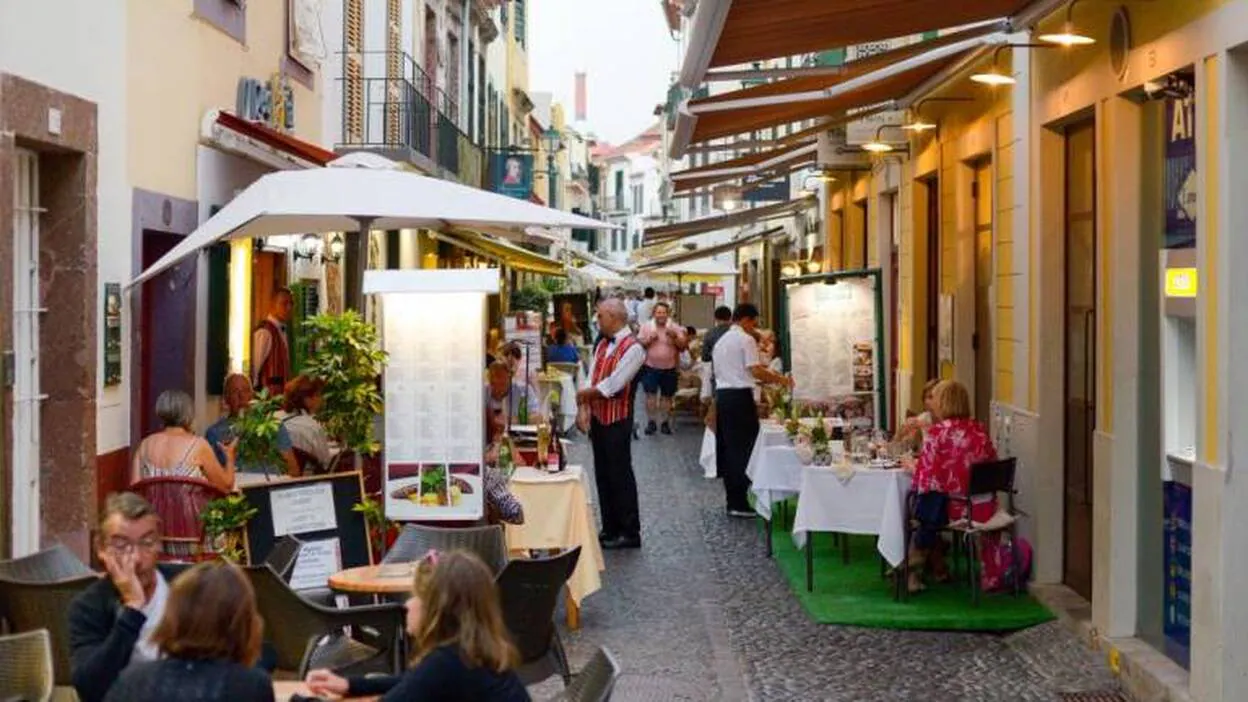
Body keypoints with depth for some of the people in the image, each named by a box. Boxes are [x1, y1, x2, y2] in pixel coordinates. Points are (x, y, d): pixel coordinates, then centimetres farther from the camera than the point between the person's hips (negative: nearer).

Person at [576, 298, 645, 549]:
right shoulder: (602, 345, 13)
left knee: (620, 475, -3)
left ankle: (629, 533, 4)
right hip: (598, 418, 8)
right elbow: (591, 380, 8)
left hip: (617, 420, -8)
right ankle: (610, 529, 22)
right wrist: (584, 409, -5)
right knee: (602, 474, 13)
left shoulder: (632, 348, -14)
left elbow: (613, 385, -19)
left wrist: (585, 394, -8)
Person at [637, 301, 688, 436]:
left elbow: (683, 346, -4)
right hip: (650, 367, 0)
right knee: (650, 395, -4)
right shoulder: (646, 327, 0)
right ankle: (651, 422, 4)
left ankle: (665, 422, 20)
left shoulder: (675, 328, -1)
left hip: (669, 369, 1)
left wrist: (675, 337, -20)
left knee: (667, 396, 8)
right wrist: (649, 340, -17)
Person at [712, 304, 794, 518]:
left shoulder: (721, 341, 18)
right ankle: (739, 503, -6)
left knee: (727, 448, 11)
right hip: (740, 396, -8)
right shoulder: (746, 339, -7)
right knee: (744, 449, -5)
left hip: (722, 395, 8)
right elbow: (755, 371, -16)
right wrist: (780, 379, -5)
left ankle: (733, 500, 15)